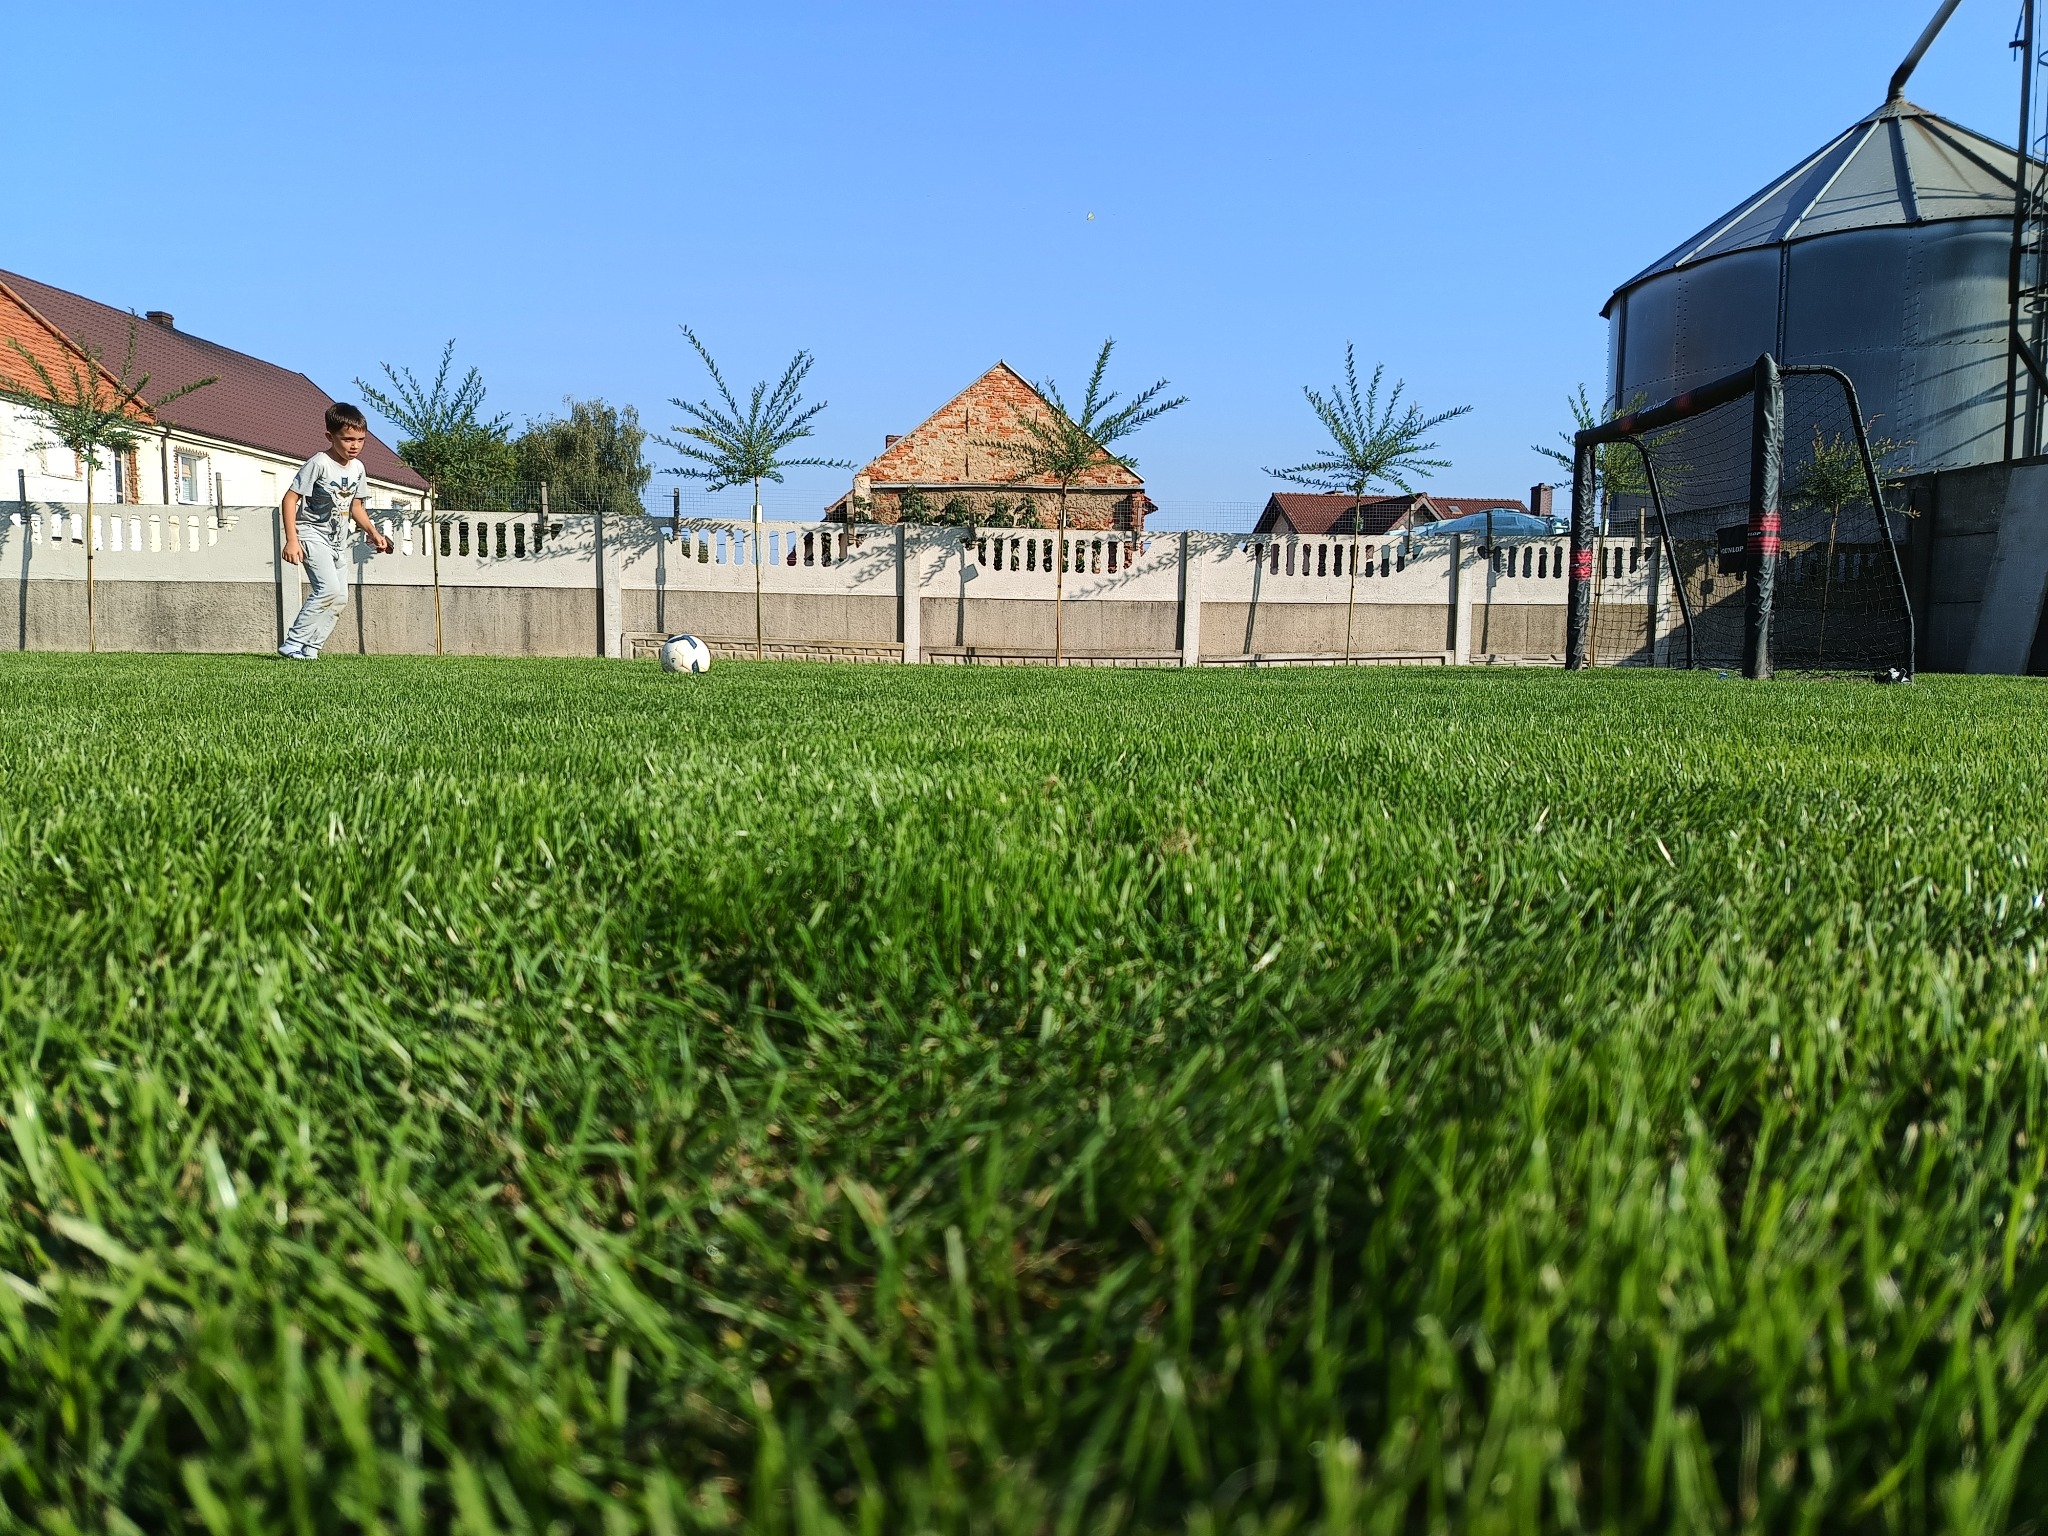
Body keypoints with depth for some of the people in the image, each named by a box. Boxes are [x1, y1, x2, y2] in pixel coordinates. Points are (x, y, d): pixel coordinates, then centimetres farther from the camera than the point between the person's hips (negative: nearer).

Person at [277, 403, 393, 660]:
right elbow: (290, 499, -17)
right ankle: (292, 645, -17)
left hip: (334, 539, 8)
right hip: (310, 533, -8)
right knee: (329, 589, -22)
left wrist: (373, 533, 6)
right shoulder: (319, 463, -18)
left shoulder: (358, 468, 5)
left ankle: (310, 649, 9)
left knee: (341, 598, 5)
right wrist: (291, 540, -23)